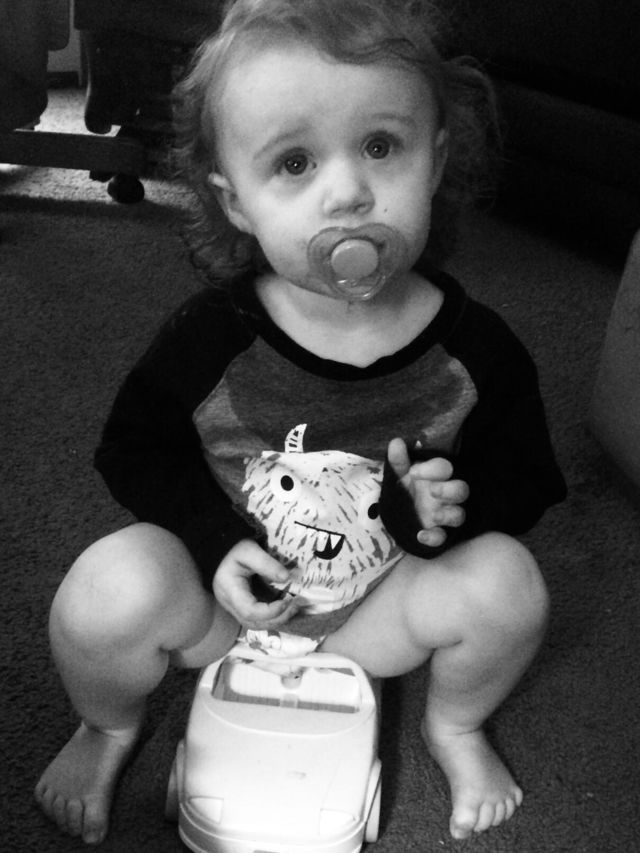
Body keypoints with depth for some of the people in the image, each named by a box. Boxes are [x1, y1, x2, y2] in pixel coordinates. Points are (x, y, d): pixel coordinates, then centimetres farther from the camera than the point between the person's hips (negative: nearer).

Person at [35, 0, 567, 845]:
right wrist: (216, 542, -20)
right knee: (109, 587, -27)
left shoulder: (474, 348, -16)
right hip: (227, 593, 0)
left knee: (506, 579, -23)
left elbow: (521, 475, -1)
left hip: (376, 612, 1)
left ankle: (455, 726, 13)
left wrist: (452, 506, -23)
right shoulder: (209, 336, -19)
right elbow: (139, 448, -5)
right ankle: (109, 727, 11)